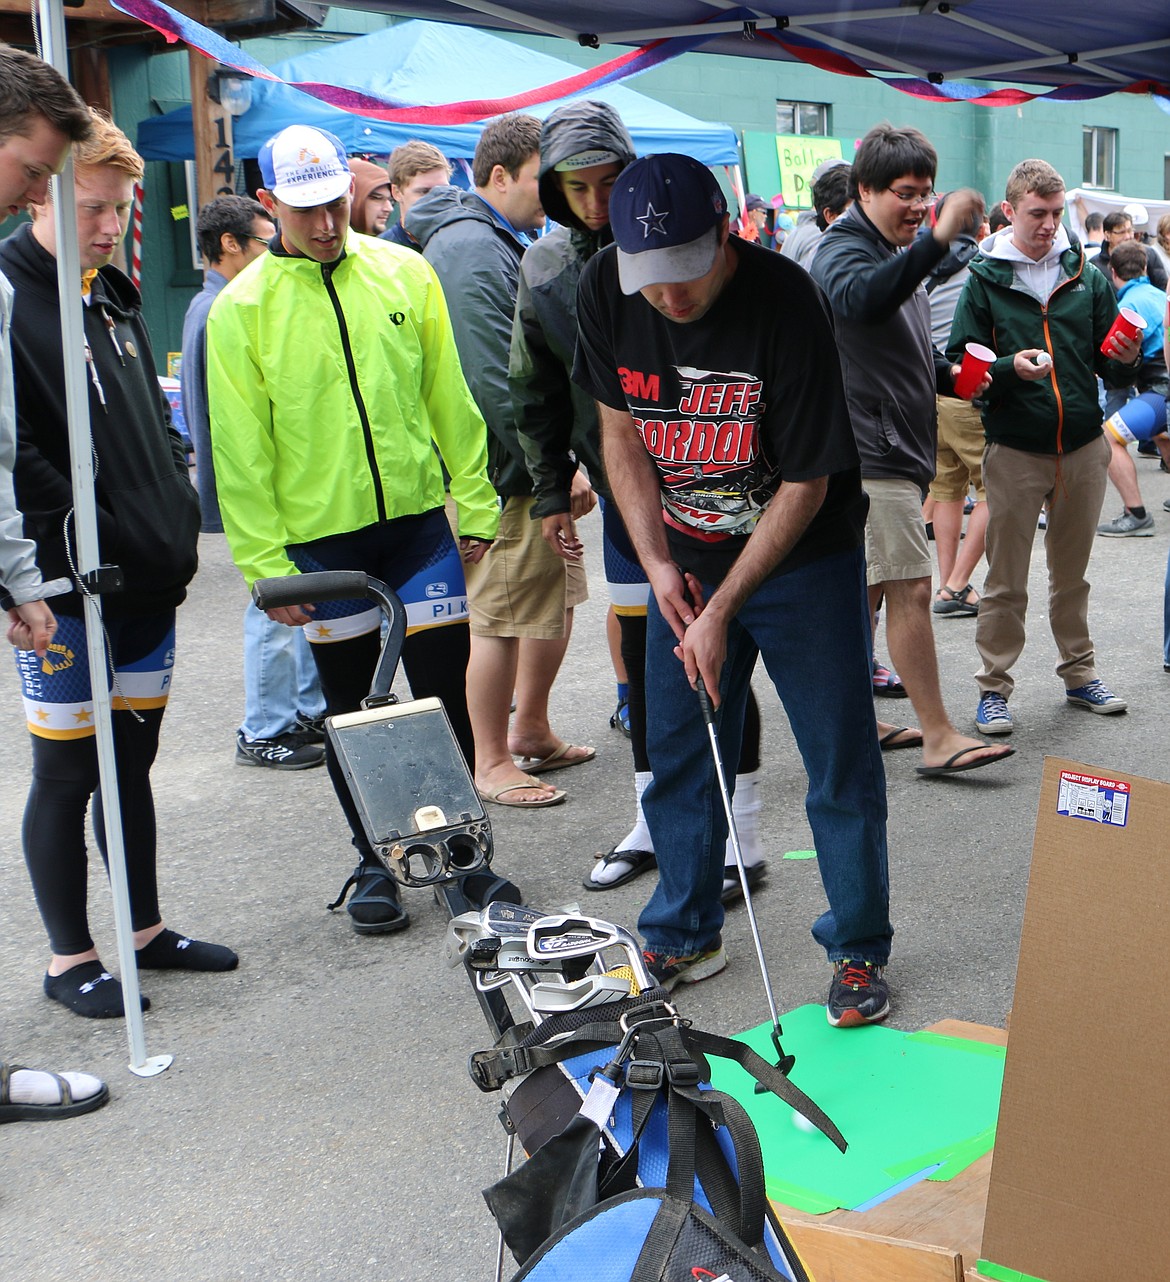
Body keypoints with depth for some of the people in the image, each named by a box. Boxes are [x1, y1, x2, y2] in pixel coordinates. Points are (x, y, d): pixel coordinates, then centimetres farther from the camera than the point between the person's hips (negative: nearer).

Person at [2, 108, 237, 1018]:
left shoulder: (116, 300, 14)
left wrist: (176, 526, 10)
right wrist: (73, 551, -23)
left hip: (148, 584, 8)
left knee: (133, 763, 17)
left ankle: (147, 930, 30)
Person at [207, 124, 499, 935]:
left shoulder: (405, 274, 0)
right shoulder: (242, 308, -5)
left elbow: (450, 402, 5)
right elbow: (241, 449, -4)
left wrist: (477, 508, 4)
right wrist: (264, 563, -7)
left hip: (419, 521, 1)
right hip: (319, 540, -1)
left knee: (447, 697, 3)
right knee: (350, 709, 10)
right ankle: (375, 861, 25)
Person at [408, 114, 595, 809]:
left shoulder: (506, 242, 18)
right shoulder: (471, 250, -17)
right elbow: (494, 379, -24)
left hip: (534, 464, 10)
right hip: (505, 471, -10)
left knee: (557, 598, 18)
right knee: (502, 615, -2)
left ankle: (532, 732, 33)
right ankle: (492, 763, 9)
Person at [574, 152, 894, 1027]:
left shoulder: (787, 304, -26)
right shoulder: (606, 289, -12)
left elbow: (806, 486, -20)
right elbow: (621, 427, 2)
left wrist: (723, 610, -20)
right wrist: (656, 562, -8)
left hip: (803, 556, -4)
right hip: (685, 560, 4)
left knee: (841, 763, 0)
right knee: (679, 755, 10)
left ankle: (861, 951, 16)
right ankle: (686, 936, 27)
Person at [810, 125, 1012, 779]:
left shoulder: (897, 255, 21)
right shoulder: (842, 251, -11)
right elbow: (862, 298, -36)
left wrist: (949, 376, 10)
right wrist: (939, 240, -45)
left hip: (895, 449, 10)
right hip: (871, 453, -10)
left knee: (871, 589, 13)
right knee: (912, 588, -11)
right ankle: (939, 736, -9)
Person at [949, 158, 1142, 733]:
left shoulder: (1086, 277, 8)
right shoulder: (984, 280, -1)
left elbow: (1109, 367, 10)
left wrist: (1125, 358, -13)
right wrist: (1010, 368, -23)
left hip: (1083, 447, 3)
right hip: (1014, 449, -3)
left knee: (1072, 574, 15)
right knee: (1005, 581, 1)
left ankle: (1080, 674, 28)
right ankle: (994, 688, 10)